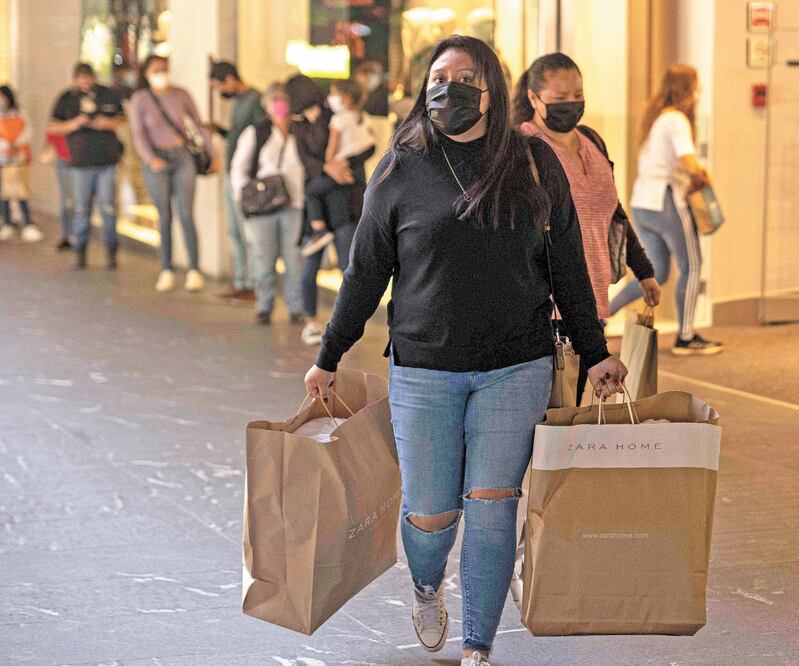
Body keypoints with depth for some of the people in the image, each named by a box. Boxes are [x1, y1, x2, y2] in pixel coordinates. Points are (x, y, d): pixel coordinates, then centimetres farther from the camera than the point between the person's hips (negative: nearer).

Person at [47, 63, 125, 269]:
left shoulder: (108, 95, 6)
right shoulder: (66, 99, 4)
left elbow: (121, 120, 13)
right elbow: (52, 127, 3)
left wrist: (108, 123, -9)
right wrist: (74, 124, -14)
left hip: (107, 161, 0)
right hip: (81, 162, 0)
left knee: (108, 206, -3)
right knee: (82, 207, 1)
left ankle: (111, 252, 3)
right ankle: (80, 252, 9)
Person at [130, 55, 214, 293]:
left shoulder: (181, 95, 3)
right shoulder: (140, 99, -1)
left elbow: (198, 125, 10)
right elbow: (139, 135, -5)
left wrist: (212, 153, 4)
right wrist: (150, 158, -20)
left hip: (182, 157, 1)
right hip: (157, 161, -1)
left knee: (186, 214, -5)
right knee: (164, 217, 1)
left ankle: (194, 270, -4)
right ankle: (166, 271, 9)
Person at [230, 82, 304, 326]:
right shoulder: (255, 134, 6)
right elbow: (238, 168, 9)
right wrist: (243, 196, -1)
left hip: (294, 205, 0)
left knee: (294, 259, -1)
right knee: (264, 258, 2)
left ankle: (296, 308, 8)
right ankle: (264, 308, 13)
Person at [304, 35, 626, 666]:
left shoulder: (534, 165, 4)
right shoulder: (401, 171, 2)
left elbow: (567, 265, 11)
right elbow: (366, 271, 9)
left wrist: (595, 352, 13)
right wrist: (328, 358, 12)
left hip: (515, 368, 0)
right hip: (424, 371, 0)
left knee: (491, 505, -5)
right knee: (431, 512, 2)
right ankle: (427, 587, 38)